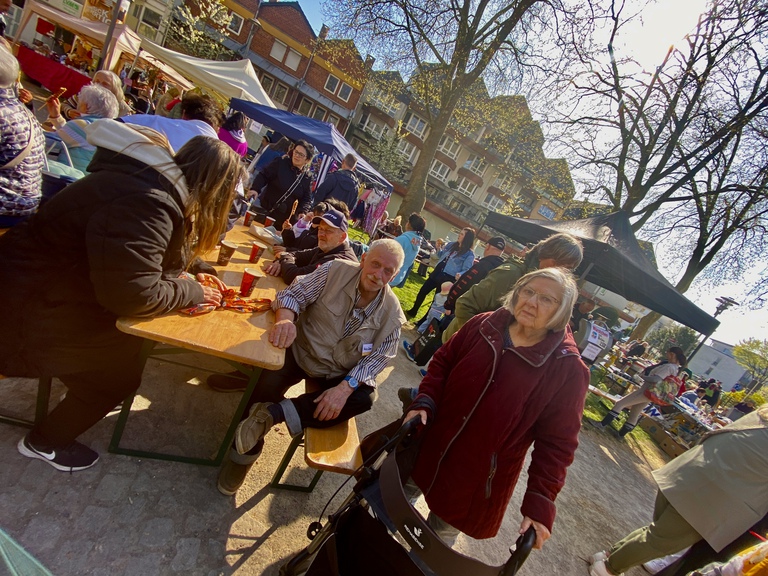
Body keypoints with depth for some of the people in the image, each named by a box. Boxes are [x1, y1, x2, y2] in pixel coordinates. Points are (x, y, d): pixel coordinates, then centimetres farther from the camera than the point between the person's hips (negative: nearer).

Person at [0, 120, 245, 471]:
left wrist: (187, 281, 0)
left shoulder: (155, 183, 0)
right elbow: (133, 295, -31)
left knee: (130, 347, 11)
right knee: (120, 373, 2)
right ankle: (44, 442, 24)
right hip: (32, 310, -9)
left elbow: (135, 261, 11)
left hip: (62, 286, 9)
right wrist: (194, 293, -16)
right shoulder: (146, 204, -32)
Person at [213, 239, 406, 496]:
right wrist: (286, 318, -40)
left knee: (364, 398, -24)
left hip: (338, 375, 2)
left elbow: (378, 357, -11)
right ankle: (245, 454, 1)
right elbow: (293, 294, -16)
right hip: (300, 351, -1)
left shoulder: (392, 313, -11)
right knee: (268, 384, -26)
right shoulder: (336, 270, -15)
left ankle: (274, 413, -23)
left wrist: (345, 387, -26)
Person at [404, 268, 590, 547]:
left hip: (479, 480, -3)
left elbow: (557, 442, -12)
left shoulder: (568, 369, -16)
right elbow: (442, 363, 2)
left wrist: (539, 503, -14)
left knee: (440, 538, 17)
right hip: (427, 448, 4)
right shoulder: (483, 326, -8)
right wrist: (424, 403, -13)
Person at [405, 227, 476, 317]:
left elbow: (466, 270, -15)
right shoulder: (451, 245, 7)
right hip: (436, 273, 6)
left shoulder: (469, 254, -11)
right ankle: (412, 312, 31)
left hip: (447, 279, -6)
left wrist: (459, 274, -35)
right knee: (422, 292, 12)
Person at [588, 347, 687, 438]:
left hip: (646, 391, -10)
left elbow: (656, 379, -28)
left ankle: (602, 424, -5)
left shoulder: (669, 366, -19)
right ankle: (621, 434, 30)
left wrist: (643, 376, -11)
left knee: (619, 404, -6)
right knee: (634, 415, 19)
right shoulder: (676, 368, 11)